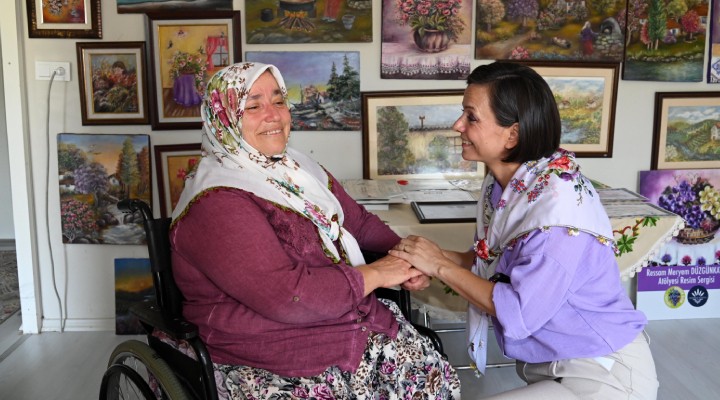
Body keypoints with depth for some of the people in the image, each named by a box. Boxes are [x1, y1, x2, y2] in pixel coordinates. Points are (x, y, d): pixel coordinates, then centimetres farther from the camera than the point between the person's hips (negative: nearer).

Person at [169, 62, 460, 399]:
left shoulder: (297, 167, 9)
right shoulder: (216, 205, -18)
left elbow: (360, 221, 16)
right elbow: (287, 297, -26)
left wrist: (406, 257, -2)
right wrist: (374, 274, -16)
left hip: (348, 318, 8)